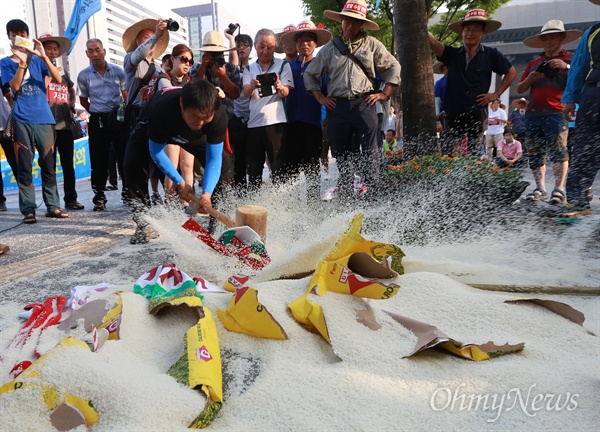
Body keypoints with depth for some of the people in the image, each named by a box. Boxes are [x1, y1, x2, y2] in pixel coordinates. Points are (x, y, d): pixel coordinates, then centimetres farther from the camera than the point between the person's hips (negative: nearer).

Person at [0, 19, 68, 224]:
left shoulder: (38, 59, 12)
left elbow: (58, 79, -3)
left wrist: (43, 56, -13)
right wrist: (22, 62, -15)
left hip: (43, 118, 1)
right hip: (22, 120, -1)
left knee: (48, 164, 3)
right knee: (24, 166, -2)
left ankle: (53, 206, 8)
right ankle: (28, 209, 0)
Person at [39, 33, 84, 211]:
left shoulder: (62, 72, 17)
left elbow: (71, 91, 32)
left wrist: (72, 104, 16)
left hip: (65, 123, 5)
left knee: (68, 164, 7)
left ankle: (71, 199, 15)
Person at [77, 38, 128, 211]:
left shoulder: (118, 71, 3)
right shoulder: (84, 75, 3)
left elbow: (126, 95, 10)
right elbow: (83, 100, 14)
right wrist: (98, 114, 9)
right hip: (97, 121, 0)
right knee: (99, 161, 0)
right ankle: (99, 198, 8)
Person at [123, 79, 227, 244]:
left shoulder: (219, 116, -39)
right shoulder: (162, 110, -44)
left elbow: (214, 159, -34)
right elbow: (156, 152, -28)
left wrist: (207, 192, -48)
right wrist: (180, 182, -26)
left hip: (192, 135, 2)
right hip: (151, 127, -2)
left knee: (223, 163, -15)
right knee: (133, 164, -24)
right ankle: (142, 224, -5)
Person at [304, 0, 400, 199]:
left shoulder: (372, 44, 9)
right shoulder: (330, 48, 13)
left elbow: (394, 68, 13)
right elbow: (309, 74, 20)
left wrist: (384, 94, 3)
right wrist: (320, 98, 10)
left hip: (364, 104, -2)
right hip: (337, 106, 2)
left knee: (369, 153, -6)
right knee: (341, 154, 5)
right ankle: (345, 197, 14)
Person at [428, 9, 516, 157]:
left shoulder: (491, 54, 3)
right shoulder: (452, 54, 4)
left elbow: (511, 72, 14)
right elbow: (433, 43, -12)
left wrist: (496, 94, 6)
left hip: (476, 114, -1)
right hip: (452, 114, 2)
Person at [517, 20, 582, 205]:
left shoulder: (569, 58, 10)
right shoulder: (534, 63, 23)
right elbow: (519, 89, 20)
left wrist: (567, 67, -18)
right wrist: (529, 79, -1)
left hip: (556, 112, -5)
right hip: (533, 113, 5)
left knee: (558, 151, -14)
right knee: (535, 153, 4)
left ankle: (559, 189, -14)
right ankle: (540, 188, 11)